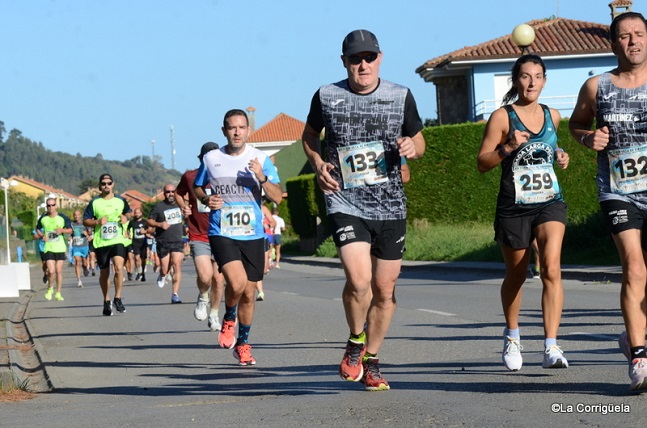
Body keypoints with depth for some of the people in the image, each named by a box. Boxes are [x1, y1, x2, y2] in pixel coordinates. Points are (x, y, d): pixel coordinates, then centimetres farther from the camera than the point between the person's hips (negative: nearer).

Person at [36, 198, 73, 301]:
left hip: (60, 248, 0)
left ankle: (58, 293, 17)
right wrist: (42, 235, -4)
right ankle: (50, 288, 17)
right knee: (51, 271, -11)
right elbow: (38, 229, 16)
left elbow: (70, 230, 5)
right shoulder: (43, 218, 0)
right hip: (48, 247, 0)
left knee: (59, 271, 4)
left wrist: (62, 230, -15)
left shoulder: (62, 217, -3)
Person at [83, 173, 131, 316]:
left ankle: (118, 298, -10)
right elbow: (85, 221, 4)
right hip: (101, 242, 0)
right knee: (104, 273, 9)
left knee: (119, 267, -21)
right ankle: (106, 301, 25)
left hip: (118, 241, 0)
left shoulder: (121, 200, 7)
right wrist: (97, 222, -14)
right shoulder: (94, 202, 2)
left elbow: (128, 212, 25)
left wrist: (126, 218, 2)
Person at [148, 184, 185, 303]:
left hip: (177, 241, 1)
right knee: (165, 270, 2)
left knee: (177, 266, -16)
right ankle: (163, 275, 42)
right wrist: (159, 224, -16)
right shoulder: (159, 207, -3)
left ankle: (175, 294, -16)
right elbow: (149, 221, 1)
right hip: (163, 243, -1)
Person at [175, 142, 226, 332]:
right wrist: (183, 206, -2)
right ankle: (203, 298, 16)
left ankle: (214, 315, 26)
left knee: (218, 279, 4)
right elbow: (178, 193, 17)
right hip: (199, 236, -1)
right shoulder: (189, 177, -3)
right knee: (205, 277, -18)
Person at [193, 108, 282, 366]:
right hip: (221, 233, -2)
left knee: (248, 294, 7)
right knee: (237, 282, -24)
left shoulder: (260, 159, 1)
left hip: (253, 235, 2)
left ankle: (243, 344, 27)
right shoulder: (211, 159, 3)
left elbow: (277, 197, -2)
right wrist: (205, 199, -5)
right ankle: (229, 319, 8)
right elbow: (197, 188, 17)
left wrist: (262, 178, -20)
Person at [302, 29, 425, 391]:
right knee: (359, 281, -20)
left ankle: (371, 360, 25)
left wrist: (412, 147, -8)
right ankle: (355, 342, 9)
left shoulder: (401, 96, 2)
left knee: (385, 289, 6)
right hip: (346, 203, -2)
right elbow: (310, 135, 17)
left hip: (391, 207, 2)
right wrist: (318, 164, -2)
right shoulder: (326, 97, 0)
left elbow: (419, 140, 16)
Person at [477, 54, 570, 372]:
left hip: (550, 203, 2)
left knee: (552, 269, -18)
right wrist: (508, 147, -21)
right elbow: (482, 163, -5)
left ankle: (551, 348, -22)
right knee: (516, 275, 13)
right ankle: (512, 336, 39)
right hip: (513, 207, -2)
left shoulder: (552, 116, 9)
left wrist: (560, 155, 9)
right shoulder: (502, 117, -4)